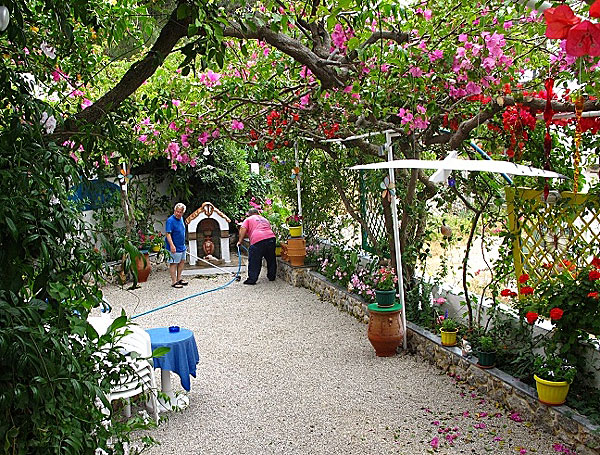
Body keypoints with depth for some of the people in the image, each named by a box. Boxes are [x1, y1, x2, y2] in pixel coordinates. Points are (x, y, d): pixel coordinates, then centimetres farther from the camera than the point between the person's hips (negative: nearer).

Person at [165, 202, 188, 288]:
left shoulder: (181, 218, 9)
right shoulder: (170, 220, -18)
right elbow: (168, 234, -23)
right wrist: (172, 245, -32)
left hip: (182, 246, 9)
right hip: (174, 247, -9)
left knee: (182, 262, 16)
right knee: (173, 263, -2)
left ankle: (179, 279, 28)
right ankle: (174, 282, 5)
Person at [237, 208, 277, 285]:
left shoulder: (248, 219, 17)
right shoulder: (265, 219, 33)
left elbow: (243, 229, 2)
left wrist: (240, 241, 7)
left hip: (257, 241, -5)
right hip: (271, 238, 5)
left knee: (254, 261, 3)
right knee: (271, 259, 20)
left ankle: (252, 279, 2)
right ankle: (272, 276, 29)